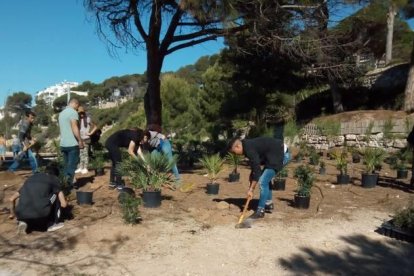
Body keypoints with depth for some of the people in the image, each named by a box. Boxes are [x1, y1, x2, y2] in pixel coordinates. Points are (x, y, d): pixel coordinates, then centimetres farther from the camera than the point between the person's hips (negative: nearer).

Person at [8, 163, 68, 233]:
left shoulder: (30, 178, 27)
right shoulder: (54, 179, 13)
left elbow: (12, 199, 31)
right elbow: (64, 204, 8)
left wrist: (12, 213, 49)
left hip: (22, 216, 6)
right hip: (40, 214, -5)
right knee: (56, 194, 21)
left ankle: (24, 222, 11)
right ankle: (52, 224, 19)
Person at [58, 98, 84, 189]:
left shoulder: (62, 113, 17)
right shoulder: (73, 112, -10)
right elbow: (74, 128, -18)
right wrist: (80, 140, -15)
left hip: (63, 144, 8)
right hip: (72, 144, -8)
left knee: (66, 164, 12)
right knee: (72, 164, -5)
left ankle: (67, 182, 15)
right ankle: (69, 182, -12)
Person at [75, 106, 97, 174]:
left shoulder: (88, 119, -2)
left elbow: (95, 127, 4)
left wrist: (90, 133, -3)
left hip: (86, 139, -3)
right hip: (79, 139, 3)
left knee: (85, 153, 0)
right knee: (80, 154, 9)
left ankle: (85, 168, 5)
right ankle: (80, 168, 16)